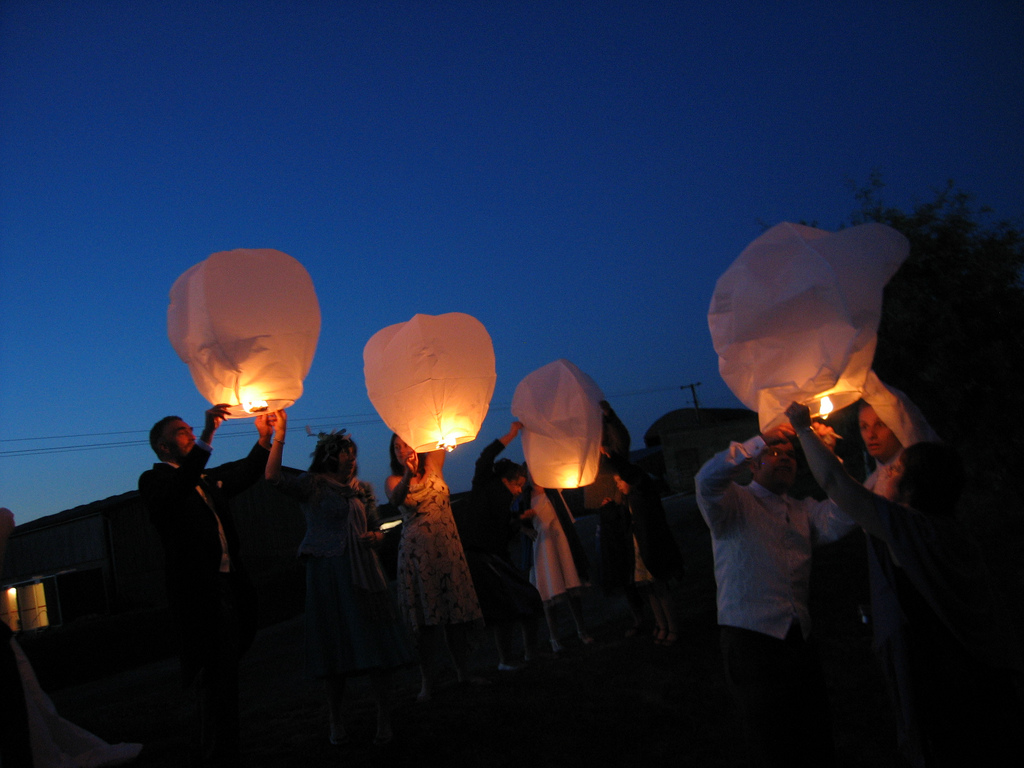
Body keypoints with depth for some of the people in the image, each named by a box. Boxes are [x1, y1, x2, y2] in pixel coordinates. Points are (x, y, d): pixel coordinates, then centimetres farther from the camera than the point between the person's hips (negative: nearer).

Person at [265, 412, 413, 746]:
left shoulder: (361, 490, 16)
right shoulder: (313, 485, 1)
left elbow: (377, 530, 20)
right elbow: (275, 477, -16)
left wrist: (375, 537, -3)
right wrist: (280, 436, -24)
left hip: (364, 573, 3)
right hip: (327, 574, -3)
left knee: (376, 644, -1)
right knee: (333, 647, 4)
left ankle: (384, 721, 8)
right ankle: (336, 721, 20)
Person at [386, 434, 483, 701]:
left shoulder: (433, 466, 9)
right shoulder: (394, 480, 1)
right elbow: (395, 499, -21)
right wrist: (407, 475, -40)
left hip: (448, 548, 2)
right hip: (416, 551, -2)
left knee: (456, 610, 5)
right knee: (424, 617, -2)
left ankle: (463, 672, 17)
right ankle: (426, 682, 4)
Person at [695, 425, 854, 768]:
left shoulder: (803, 510, 17)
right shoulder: (735, 502, 1)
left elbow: (838, 522, -5)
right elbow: (708, 479, -21)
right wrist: (763, 440, -21)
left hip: (799, 640, 5)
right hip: (750, 641, -5)